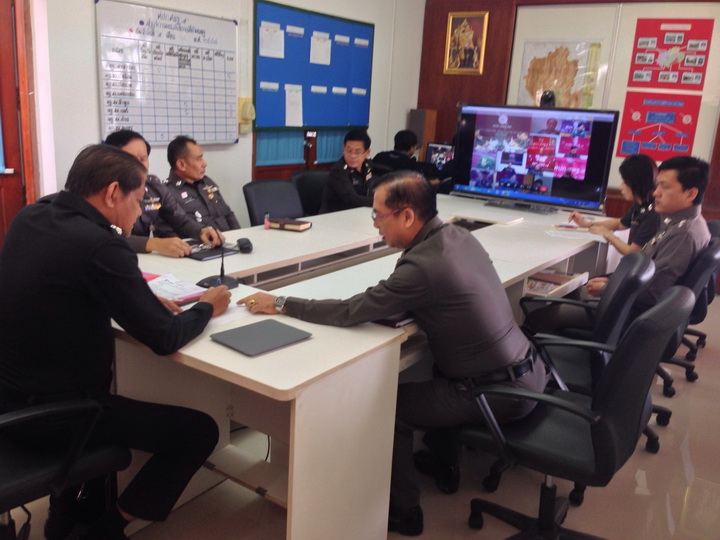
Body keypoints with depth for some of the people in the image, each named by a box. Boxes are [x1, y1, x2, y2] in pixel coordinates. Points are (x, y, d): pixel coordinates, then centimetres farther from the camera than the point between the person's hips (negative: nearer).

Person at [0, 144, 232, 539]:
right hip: (51, 414, -9)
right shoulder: (99, 246, -26)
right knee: (199, 431, -1)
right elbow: (165, 339, -21)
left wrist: (144, 301, 5)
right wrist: (206, 307, -1)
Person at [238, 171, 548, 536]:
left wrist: (280, 305, -12)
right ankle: (444, 465, 43)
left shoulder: (424, 265, -27)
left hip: (500, 392, -9)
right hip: (526, 369, 9)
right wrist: (394, 306, -7)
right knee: (437, 374, 32)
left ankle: (402, 509, 21)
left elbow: (349, 313, -22)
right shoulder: (456, 236, 0)